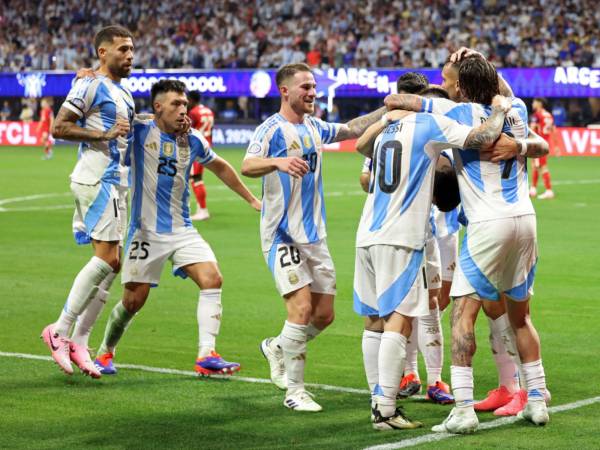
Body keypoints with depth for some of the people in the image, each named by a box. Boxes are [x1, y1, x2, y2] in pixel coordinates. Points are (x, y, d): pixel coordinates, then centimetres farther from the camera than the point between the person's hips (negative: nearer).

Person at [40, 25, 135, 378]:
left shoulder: (124, 94, 20)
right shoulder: (90, 86, -7)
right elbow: (59, 127, -13)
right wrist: (104, 134, -19)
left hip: (116, 181, 9)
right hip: (96, 178, -9)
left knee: (110, 263, 6)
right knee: (107, 258, -15)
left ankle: (79, 341, 10)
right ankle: (60, 330, -6)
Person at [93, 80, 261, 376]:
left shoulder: (193, 141, 6)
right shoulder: (140, 132, -6)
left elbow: (219, 167, 25)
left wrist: (251, 199, 28)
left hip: (182, 230, 4)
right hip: (146, 230, -4)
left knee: (212, 279, -16)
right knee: (133, 299, -2)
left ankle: (207, 356, -17)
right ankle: (105, 353, 24)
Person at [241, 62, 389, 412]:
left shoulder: (314, 127, 11)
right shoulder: (272, 129, -11)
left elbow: (353, 129, 28)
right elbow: (247, 166, -27)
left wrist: (387, 110, 18)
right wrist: (278, 161, -45)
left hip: (314, 235, 7)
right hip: (282, 235, -7)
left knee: (324, 314, 7)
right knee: (302, 308, -15)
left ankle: (277, 348, 33)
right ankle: (294, 390, -5)